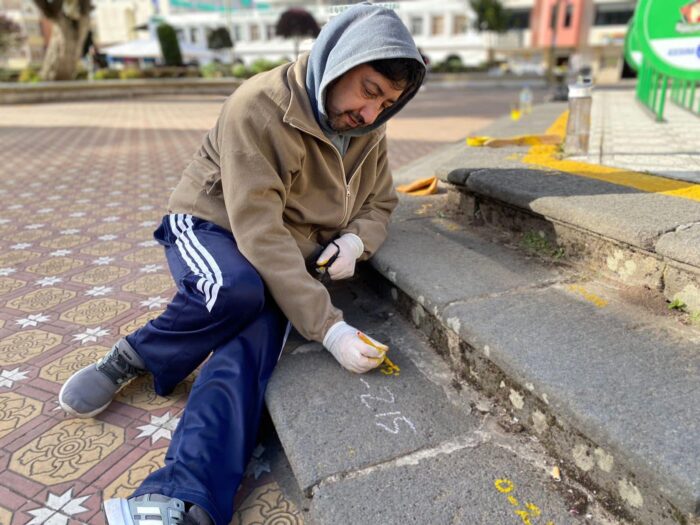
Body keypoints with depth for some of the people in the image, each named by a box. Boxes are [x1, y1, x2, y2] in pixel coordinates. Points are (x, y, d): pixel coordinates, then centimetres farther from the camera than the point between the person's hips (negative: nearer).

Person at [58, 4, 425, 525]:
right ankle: (133, 355, -9)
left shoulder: (368, 131, -1)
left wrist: (355, 240, -13)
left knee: (253, 344, -26)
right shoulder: (259, 108, -22)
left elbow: (379, 205, 12)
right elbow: (260, 234, -29)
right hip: (211, 228, -4)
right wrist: (327, 327, -33)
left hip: (286, 265, 4)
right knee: (238, 290, -37)